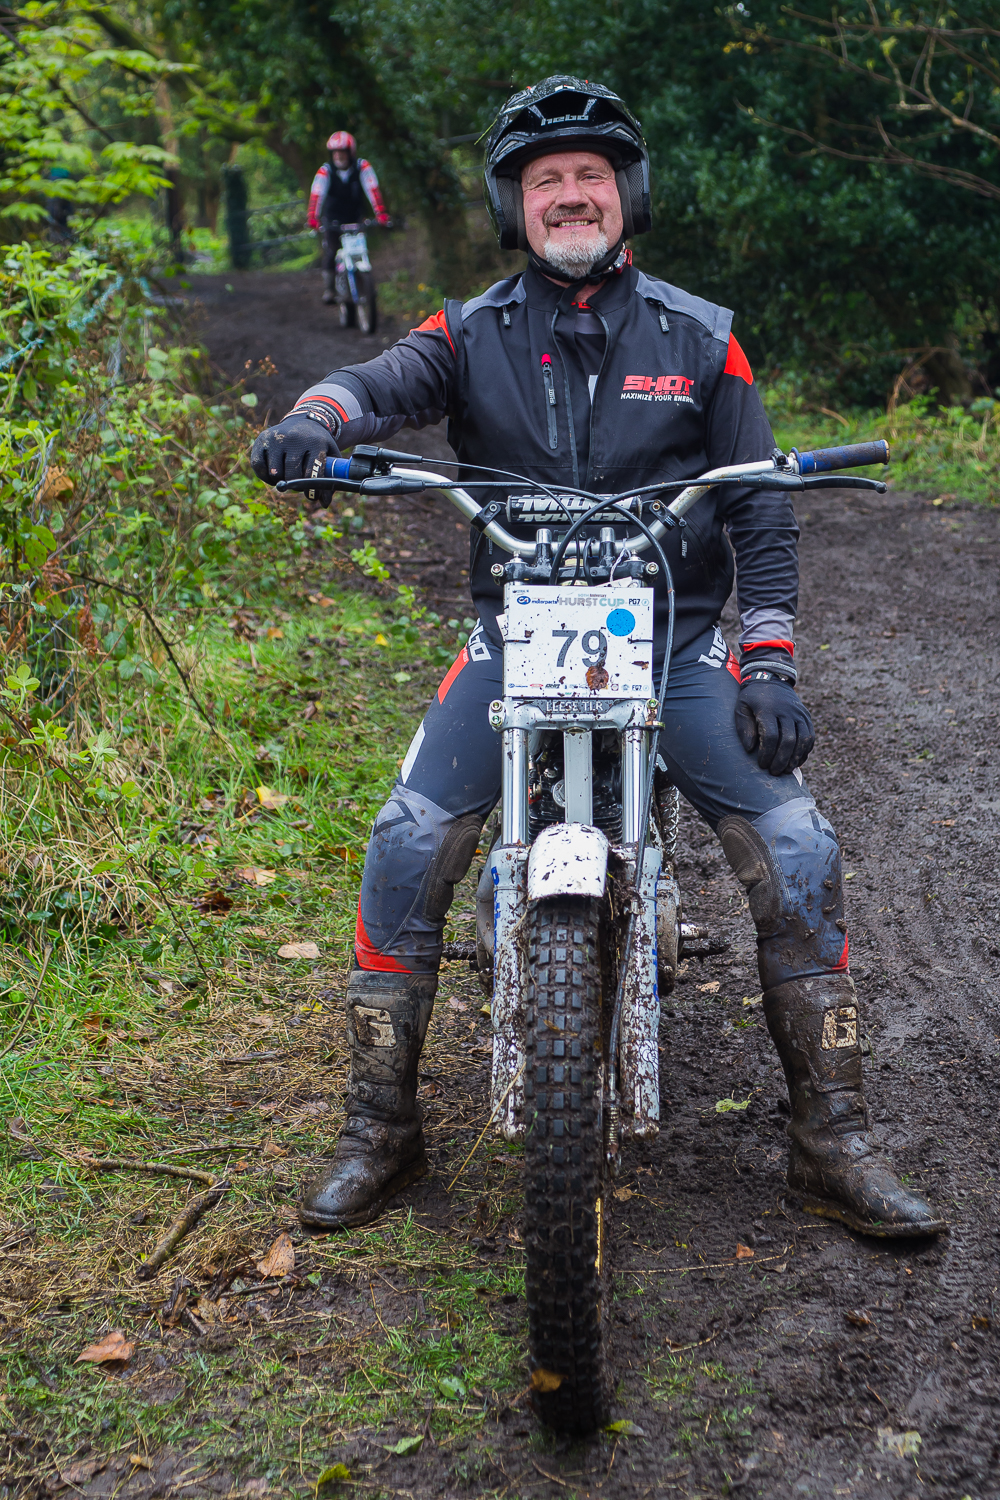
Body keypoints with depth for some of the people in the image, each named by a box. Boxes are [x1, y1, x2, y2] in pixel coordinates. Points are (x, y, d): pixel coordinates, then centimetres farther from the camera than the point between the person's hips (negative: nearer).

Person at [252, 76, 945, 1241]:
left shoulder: (698, 338, 7)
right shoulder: (474, 334, 6)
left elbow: (761, 508, 5)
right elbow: (387, 380, -15)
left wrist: (769, 661, -6)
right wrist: (315, 417, -39)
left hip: (675, 638, 0)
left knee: (797, 851, -15)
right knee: (408, 844, -17)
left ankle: (834, 1142, -1)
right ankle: (379, 1129, 0)